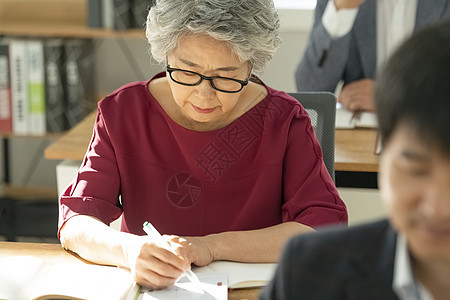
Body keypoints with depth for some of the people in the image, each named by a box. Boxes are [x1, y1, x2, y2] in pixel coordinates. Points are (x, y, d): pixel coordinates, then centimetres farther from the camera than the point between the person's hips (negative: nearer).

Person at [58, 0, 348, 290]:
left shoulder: (284, 121, -5)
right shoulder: (123, 112, -2)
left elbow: (326, 228, -13)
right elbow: (74, 225, -8)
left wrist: (212, 246, -21)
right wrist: (129, 249, -29)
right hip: (148, 288, 2)